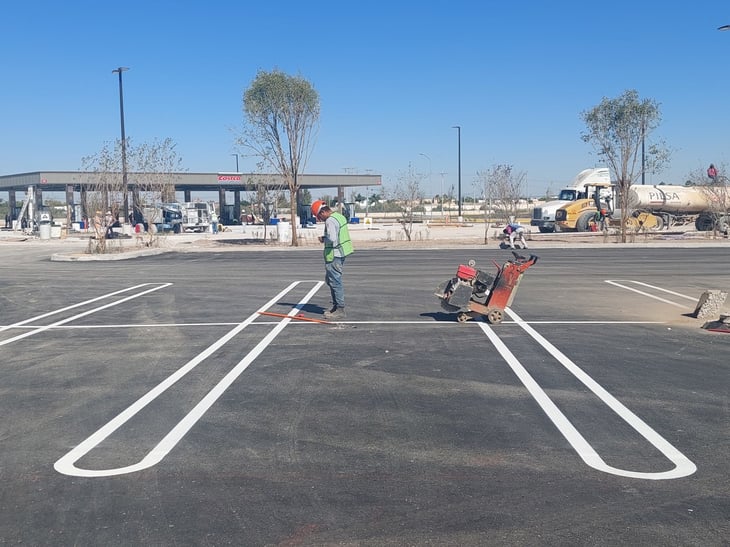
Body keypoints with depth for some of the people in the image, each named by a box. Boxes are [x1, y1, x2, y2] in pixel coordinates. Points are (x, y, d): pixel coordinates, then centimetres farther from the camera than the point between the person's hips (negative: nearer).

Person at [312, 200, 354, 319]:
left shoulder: (330, 221, -18)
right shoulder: (340, 216, 13)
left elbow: (332, 239, -28)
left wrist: (323, 239, -10)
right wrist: (326, 238, 10)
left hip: (334, 256, -10)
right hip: (342, 252, 10)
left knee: (335, 282, -4)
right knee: (329, 279, 20)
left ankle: (340, 310, 1)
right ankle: (336, 306, 26)